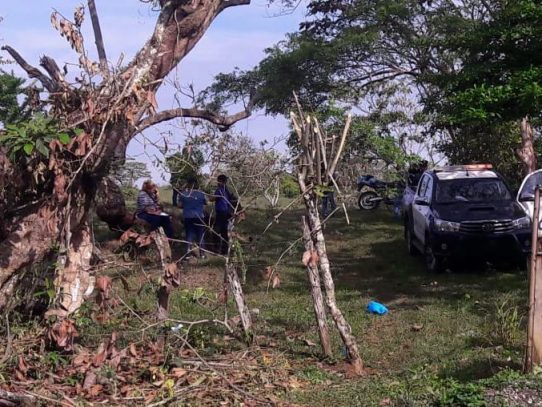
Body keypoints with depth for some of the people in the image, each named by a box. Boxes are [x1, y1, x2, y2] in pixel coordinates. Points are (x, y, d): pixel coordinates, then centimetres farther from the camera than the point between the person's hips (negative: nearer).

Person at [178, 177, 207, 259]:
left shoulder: (183, 193, -7)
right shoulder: (201, 194, -8)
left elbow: (180, 205, -2)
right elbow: (206, 203, 5)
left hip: (187, 217, 0)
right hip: (199, 217, 0)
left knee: (189, 234, 10)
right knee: (200, 235, 11)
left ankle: (188, 251, 4)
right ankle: (201, 253, 17)